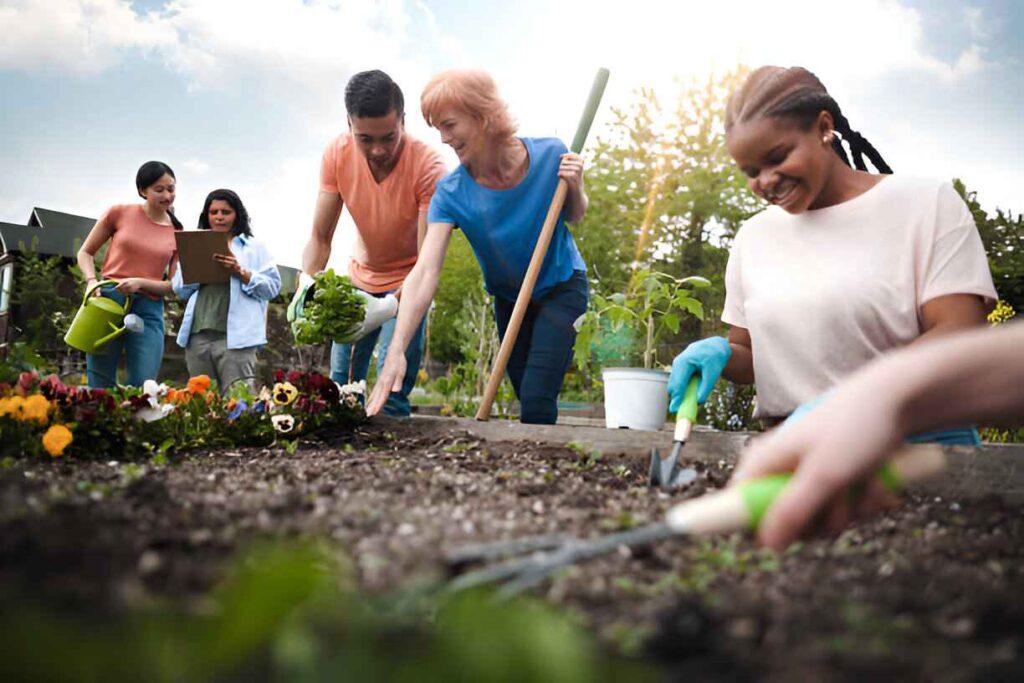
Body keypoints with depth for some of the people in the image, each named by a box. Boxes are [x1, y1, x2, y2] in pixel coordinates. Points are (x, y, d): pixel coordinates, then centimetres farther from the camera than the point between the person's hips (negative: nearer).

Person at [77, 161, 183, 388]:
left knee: (143, 387, -5)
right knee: (100, 387, 0)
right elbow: (85, 252, 12)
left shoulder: (178, 234, 7)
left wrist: (140, 282, -13)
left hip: (149, 311, 1)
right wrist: (91, 281, -8)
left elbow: (173, 285, 6)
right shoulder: (119, 213, 4)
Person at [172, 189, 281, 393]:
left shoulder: (254, 247, 12)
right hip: (198, 335, 4)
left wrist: (241, 272, -11)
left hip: (235, 335, -4)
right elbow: (179, 289, 16)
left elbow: (272, 286, 1)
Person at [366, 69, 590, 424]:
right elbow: (425, 271, -33)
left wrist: (574, 187, -25)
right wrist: (396, 350, -44)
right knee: (531, 406, 10)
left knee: (536, 403, -16)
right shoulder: (451, 194, -22)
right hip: (508, 299, 2)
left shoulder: (550, 155, -22)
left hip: (562, 288, -2)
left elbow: (575, 217, -1)